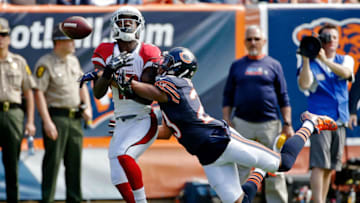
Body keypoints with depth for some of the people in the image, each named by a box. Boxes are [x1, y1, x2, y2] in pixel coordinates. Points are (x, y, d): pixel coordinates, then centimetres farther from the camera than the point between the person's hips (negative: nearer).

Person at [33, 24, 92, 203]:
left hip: (75, 118, 7)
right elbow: (39, 93, -14)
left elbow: (82, 85, 23)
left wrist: (87, 107, 7)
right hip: (56, 117, -7)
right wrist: (47, 122, -20)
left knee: (75, 162, 9)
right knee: (52, 161, -6)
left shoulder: (73, 61, 14)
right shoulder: (45, 63, -9)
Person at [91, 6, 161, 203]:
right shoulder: (105, 53, 3)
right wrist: (108, 71, -24)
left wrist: (123, 85, -28)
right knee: (119, 179, 0)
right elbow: (98, 93, -7)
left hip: (144, 120, -5)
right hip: (121, 123, 5)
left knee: (122, 154, -29)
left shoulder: (147, 54, -7)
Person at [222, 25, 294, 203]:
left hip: (269, 124, -1)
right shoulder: (237, 66, 12)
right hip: (242, 124, 1)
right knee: (239, 171, -1)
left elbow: (283, 98, 8)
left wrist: (287, 124, 0)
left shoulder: (273, 65, 9)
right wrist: (227, 122, 1)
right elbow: (228, 97, 12)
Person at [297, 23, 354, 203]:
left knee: (330, 167, 8)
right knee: (319, 165, -16)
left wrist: (325, 60, -26)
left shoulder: (345, 60, 11)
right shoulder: (311, 64, 1)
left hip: (340, 121, 5)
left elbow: (345, 73, -12)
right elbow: (304, 85, -16)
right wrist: (306, 59, -23)